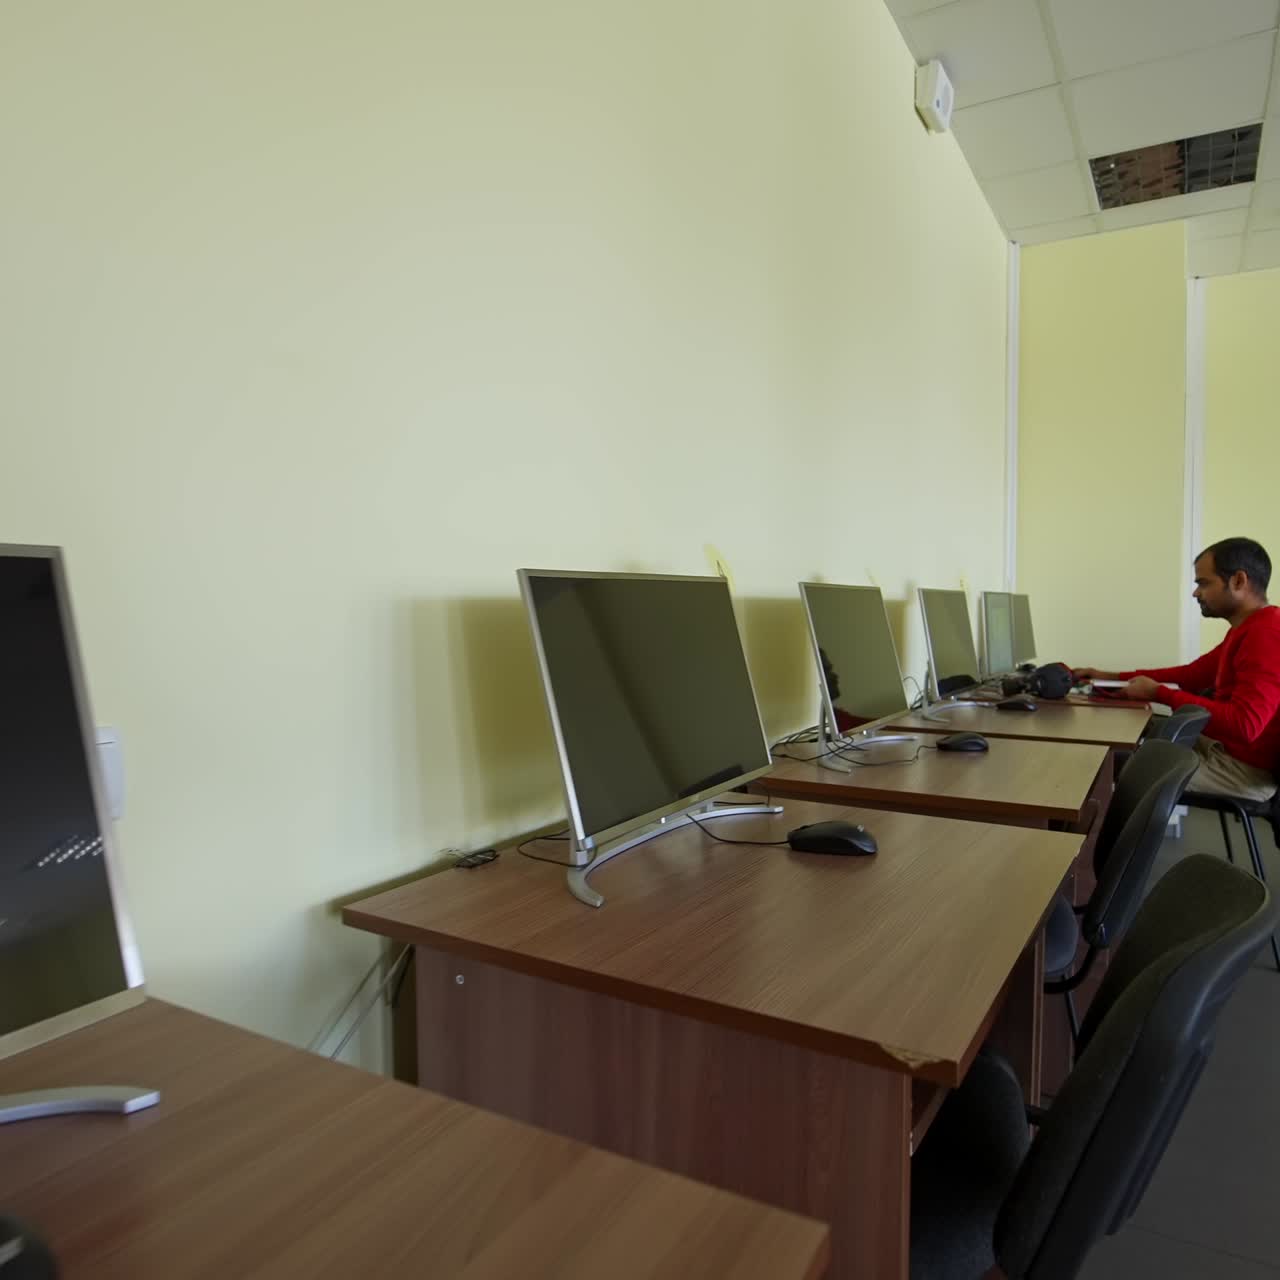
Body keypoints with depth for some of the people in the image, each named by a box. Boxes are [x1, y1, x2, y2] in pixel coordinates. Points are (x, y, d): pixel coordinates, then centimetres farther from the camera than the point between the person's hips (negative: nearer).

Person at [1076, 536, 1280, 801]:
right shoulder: (1251, 629, 12)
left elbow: (1244, 724, -33)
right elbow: (1192, 674, 19)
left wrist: (1159, 694, -25)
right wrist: (1114, 677, 11)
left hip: (1246, 769, -10)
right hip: (1225, 747, 10)